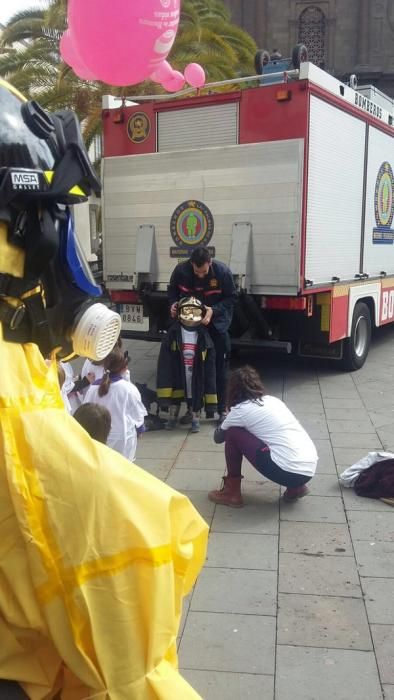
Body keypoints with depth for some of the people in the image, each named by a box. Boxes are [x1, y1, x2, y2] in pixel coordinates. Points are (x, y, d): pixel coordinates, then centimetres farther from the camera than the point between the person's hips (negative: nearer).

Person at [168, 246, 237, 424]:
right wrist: (173, 304, -17)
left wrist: (213, 310, -25)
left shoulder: (222, 272, -21)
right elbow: (173, 290, 3)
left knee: (219, 368, 4)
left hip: (215, 323, -2)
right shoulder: (181, 270, -16)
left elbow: (231, 298, -10)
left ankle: (222, 409, 16)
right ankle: (190, 407, 19)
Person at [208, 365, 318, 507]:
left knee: (233, 434, 6)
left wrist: (225, 422, 37)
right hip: (310, 468, 7)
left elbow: (218, 437, 16)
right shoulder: (273, 400, 18)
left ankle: (231, 493, 15)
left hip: (289, 472, -7)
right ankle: (295, 487, 21)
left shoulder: (241, 409, 0)